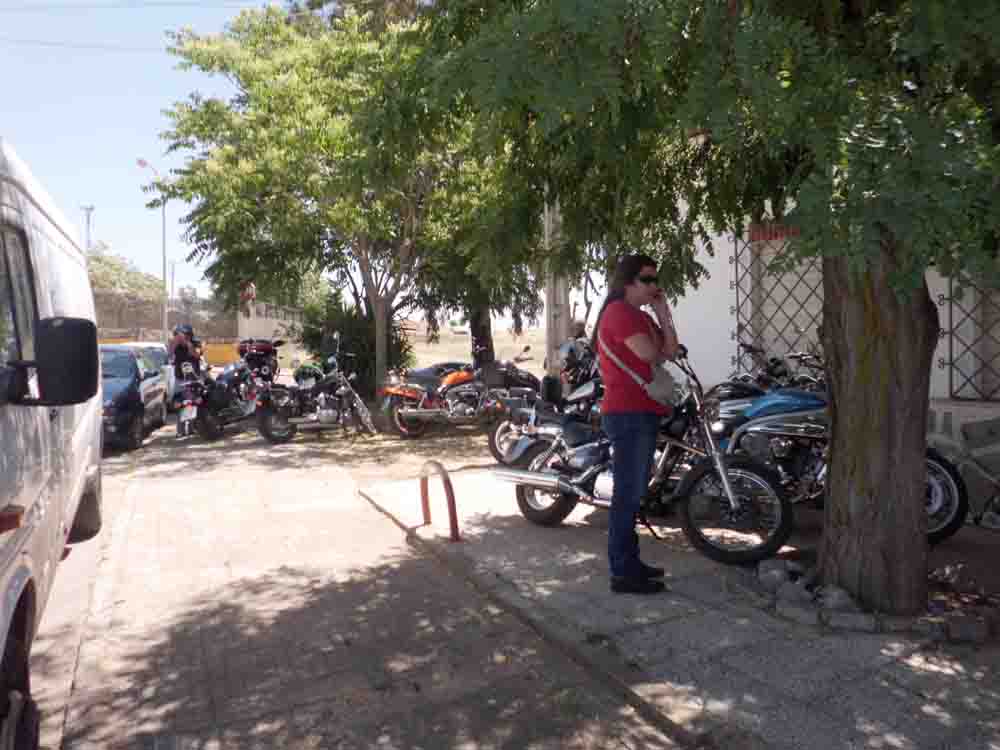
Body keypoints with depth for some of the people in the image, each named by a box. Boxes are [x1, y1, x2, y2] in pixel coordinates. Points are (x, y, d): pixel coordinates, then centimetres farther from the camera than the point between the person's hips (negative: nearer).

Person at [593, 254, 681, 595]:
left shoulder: (641, 316, 20)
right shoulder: (619, 311, -11)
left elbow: (671, 351, 12)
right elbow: (649, 355, -20)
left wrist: (662, 313, 3)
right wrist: (658, 352, 1)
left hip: (642, 412, 11)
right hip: (628, 414, -11)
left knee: (634, 492, 15)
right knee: (628, 493, -8)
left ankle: (630, 562, 25)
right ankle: (622, 574, -3)